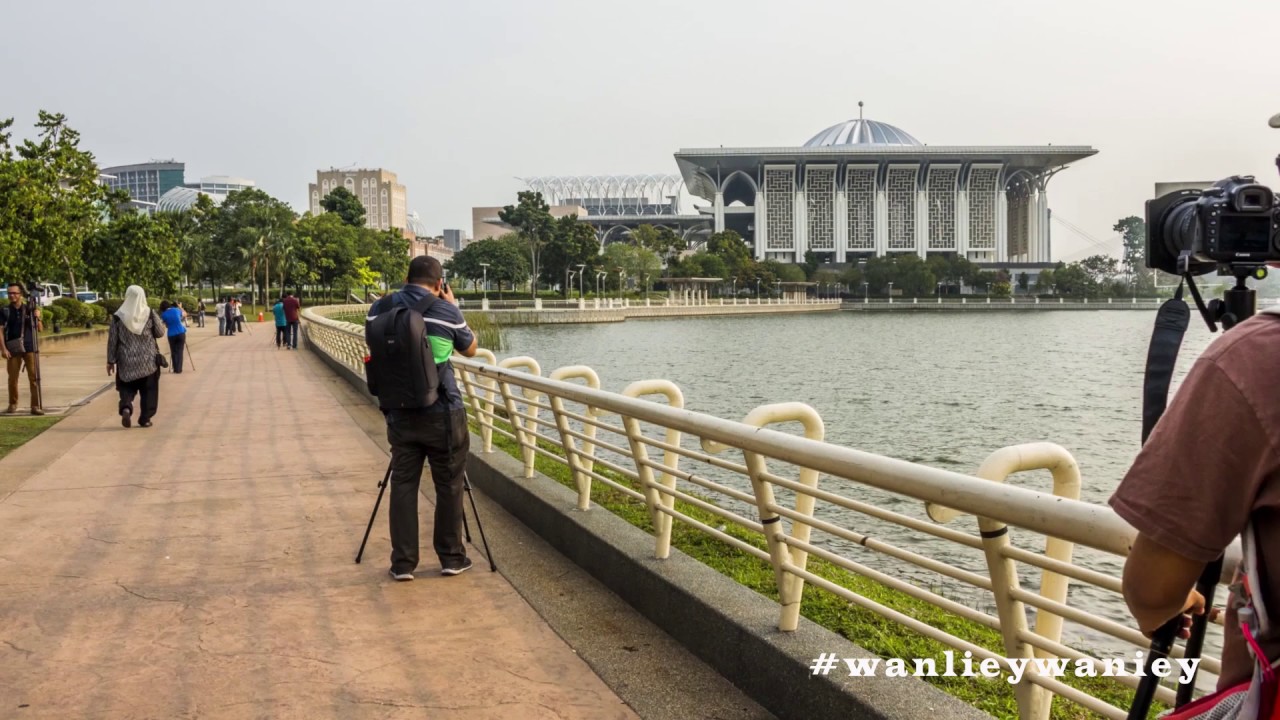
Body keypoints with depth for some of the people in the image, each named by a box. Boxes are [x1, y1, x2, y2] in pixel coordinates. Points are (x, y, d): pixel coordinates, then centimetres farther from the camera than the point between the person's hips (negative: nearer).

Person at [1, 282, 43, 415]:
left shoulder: (30, 309, 5)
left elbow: (40, 329, 7)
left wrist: (37, 317, -10)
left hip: (30, 348, 0)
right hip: (13, 349, 0)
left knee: (34, 377, -4)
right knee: (12, 378, 7)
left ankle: (36, 406, -2)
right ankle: (13, 404, 23)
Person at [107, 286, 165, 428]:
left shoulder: (118, 316, -3)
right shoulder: (150, 313, -6)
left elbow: (112, 340, -1)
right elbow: (160, 333, 0)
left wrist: (111, 360, 5)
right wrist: (160, 322, 19)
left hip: (126, 360, 1)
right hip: (148, 360, 0)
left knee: (126, 387, 12)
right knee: (148, 389, 10)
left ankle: (126, 407, -14)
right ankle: (145, 418, 9)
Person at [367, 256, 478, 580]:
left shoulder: (381, 308, 1)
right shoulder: (446, 311, -7)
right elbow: (470, 349, 10)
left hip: (399, 413, 3)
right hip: (442, 414, -3)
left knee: (403, 484, 8)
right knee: (448, 485, 8)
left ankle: (402, 562, 9)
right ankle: (451, 557, 17)